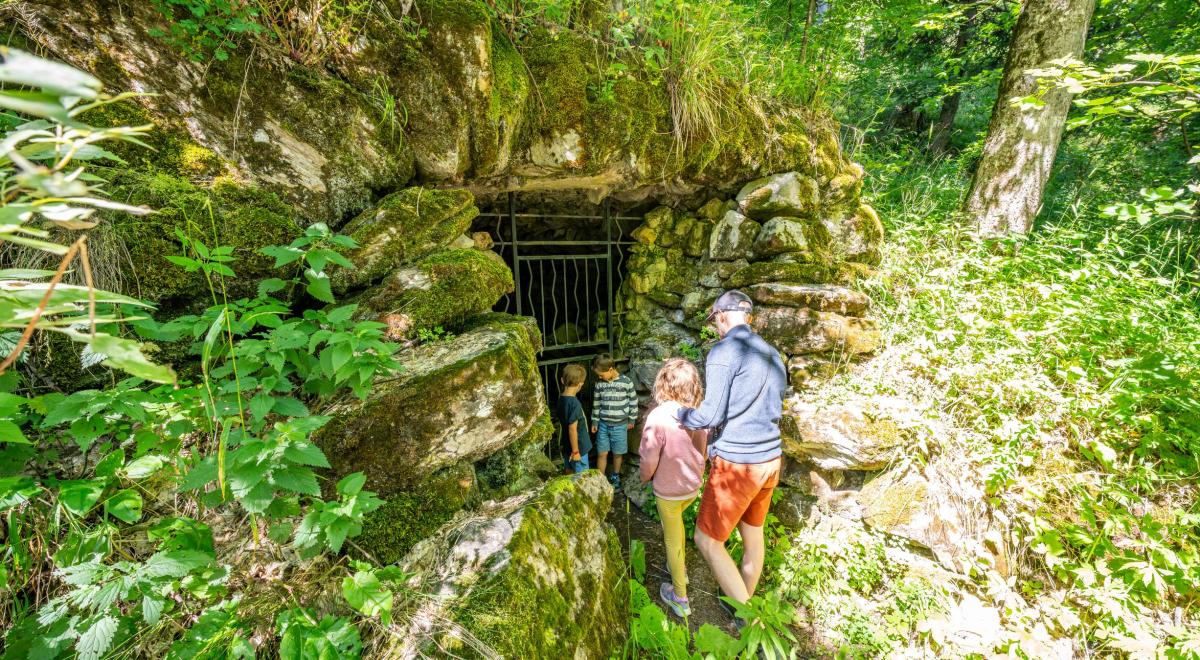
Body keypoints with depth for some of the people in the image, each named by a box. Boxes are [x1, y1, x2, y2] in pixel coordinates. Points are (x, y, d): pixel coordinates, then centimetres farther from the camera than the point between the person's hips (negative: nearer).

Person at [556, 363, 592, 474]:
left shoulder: (561, 398, -2)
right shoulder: (574, 403, -28)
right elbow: (572, 430, -24)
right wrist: (575, 451, -18)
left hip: (567, 446, 8)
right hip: (578, 448, -8)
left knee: (569, 474, 21)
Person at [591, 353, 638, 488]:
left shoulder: (626, 382, -14)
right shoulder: (599, 384, -4)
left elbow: (633, 401, -4)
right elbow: (596, 403, 6)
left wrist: (631, 420, 1)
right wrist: (594, 422, 7)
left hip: (620, 425, -2)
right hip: (603, 424, 2)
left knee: (617, 453, 13)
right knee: (601, 454, 6)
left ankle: (615, 476, 36)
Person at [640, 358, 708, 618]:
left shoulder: (658, 417, -28)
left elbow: (649, 460, -20)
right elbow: (703, 449, -1)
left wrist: (644, 478, 1)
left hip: (668, 490, -5)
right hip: (694, 486, 5)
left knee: (672, 539, 15)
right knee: (676, 520, 32)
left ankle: (680, 598, 32)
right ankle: (680, 568, 48)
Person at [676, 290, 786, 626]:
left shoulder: (723, 351, -16)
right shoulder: (771, 353, 8)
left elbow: (711, 414, -20)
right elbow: (774, 410, 16)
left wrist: (682, 415, -2)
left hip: (737, 463, -8)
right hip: (770, 459, 8)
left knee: (707, 539, 8)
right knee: (753, 534, 23)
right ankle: (744, 603, 43)